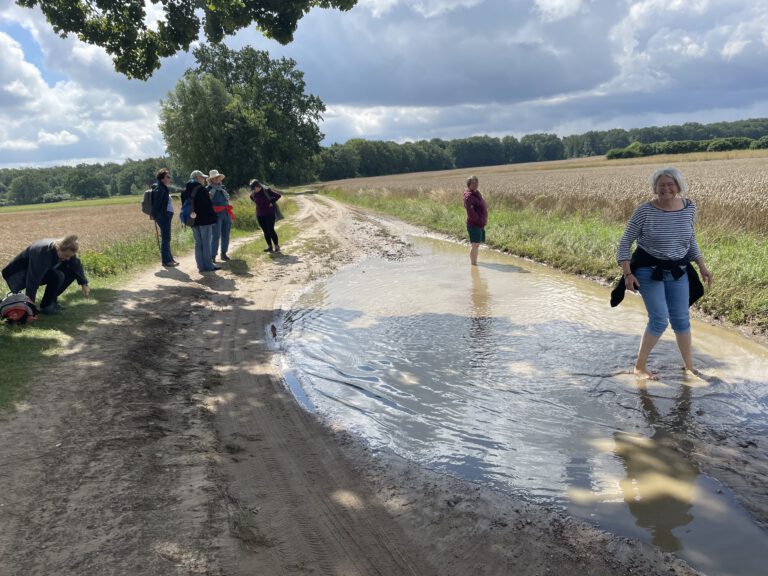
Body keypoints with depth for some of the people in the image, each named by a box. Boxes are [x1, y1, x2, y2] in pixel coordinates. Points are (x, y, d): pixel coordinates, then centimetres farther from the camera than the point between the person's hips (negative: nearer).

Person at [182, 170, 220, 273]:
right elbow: (208, 205, -15)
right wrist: (214, 217, -8)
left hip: (193, 221, 7)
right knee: (206, 243, -1)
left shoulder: (185, 191, 12)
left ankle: (201, 265, 10)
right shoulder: (201, 189, -12)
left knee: (198, 243, 10)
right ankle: (208, 265, 1)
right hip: (204, 220, -7)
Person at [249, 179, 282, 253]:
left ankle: (277, 246, 0)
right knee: (265, 231, 7)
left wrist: (271, 202, -12)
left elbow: (278, 195, -11)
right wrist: (256, 203, 11)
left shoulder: (267, 191, -15)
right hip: (260, 215, 5)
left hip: (269, 214, -5)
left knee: (271, 230, -8)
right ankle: (270, 246, 14)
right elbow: (251, 197, 26)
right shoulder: (253, 193, 1)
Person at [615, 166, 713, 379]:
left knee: (681, 319, 9)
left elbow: (691, 240, 14)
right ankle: (640, 366, 8)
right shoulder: (644, 211, -16)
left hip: (678, 272, 4)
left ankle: (689, 366, 28)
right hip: (649, 271, -4)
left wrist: (702, 267, 9)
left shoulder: (689, 208, -2)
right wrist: (627, 274, -19)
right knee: (659, 320, -9)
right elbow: (625, 243, -11)